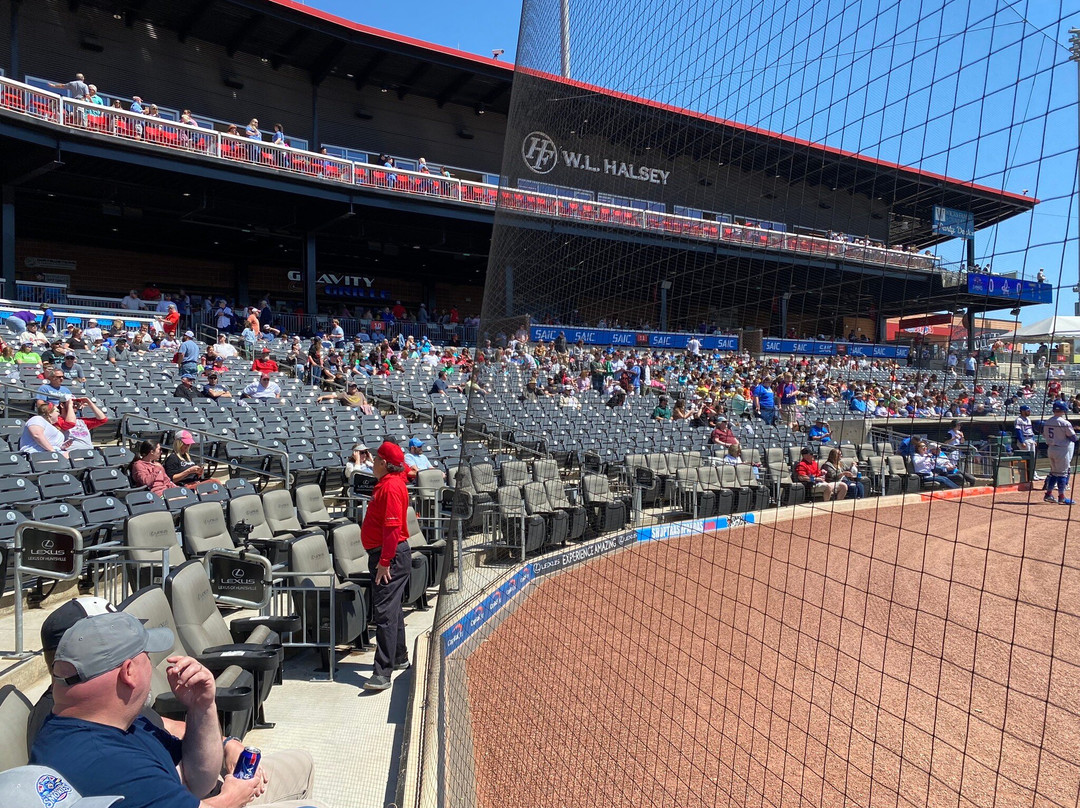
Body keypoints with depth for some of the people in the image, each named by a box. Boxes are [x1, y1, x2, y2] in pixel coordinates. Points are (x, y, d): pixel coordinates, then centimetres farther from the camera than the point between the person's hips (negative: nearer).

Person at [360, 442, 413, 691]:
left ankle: (383, 673, -9)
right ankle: (399, 658, 33)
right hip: (385, 554, 11)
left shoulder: (392, 486, -18)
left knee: (385, 611, -11)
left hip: (391, 556, -11)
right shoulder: (386, 483, 14)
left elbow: (392, 527, -24)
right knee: (392, 608, 20)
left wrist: (384, 561, -23)